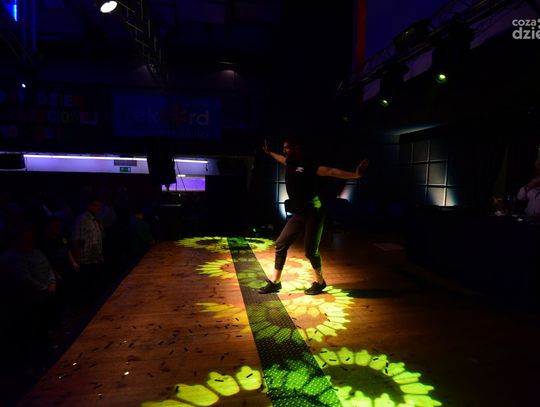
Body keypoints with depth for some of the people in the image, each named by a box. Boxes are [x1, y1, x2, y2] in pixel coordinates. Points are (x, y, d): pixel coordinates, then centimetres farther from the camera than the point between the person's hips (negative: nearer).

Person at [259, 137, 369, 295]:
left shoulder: (308, 165, -14)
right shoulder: (289, 163, 9)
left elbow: (331, 171, -25)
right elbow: (280, 158, 34)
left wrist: (355, 175, -37)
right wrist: (269, 152, 51)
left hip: (313, 214, -8)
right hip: (298, 214, 8)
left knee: (310, 250, -2)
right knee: (281, 244, 6)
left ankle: (319, 282, 24)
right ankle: (275, 282, 19)